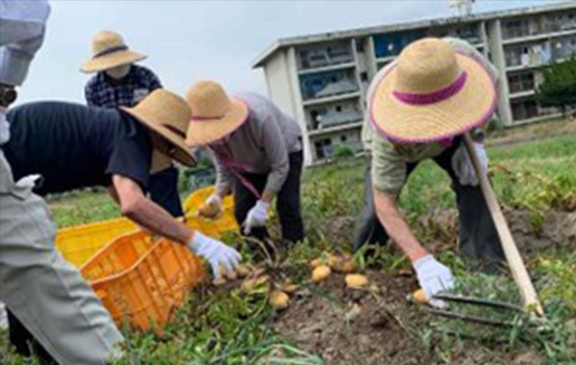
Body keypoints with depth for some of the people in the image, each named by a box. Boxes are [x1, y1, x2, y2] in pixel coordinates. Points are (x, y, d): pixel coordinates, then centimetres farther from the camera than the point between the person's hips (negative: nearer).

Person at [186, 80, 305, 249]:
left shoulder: (260, 118, -45)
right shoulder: (213, 134, -29)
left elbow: (280, 167, -33)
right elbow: (224, 170, -14)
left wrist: (262, 205, -34)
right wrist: (218, 196, -34)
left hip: (286, 152, -4)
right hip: (250, 165, 5)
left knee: (287, 205, -20)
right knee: (242, 212, -6)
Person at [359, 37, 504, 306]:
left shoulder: (460, 53, -39)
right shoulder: (388, 130, -47)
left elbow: (491, 82, -14)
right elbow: (385, 201, -41)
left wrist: (474, 141, -26)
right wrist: (421, 260, -53)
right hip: (397, 143, -2)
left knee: (475, 182, -22)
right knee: (376, 213, -12)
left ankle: (487, 265, -14)